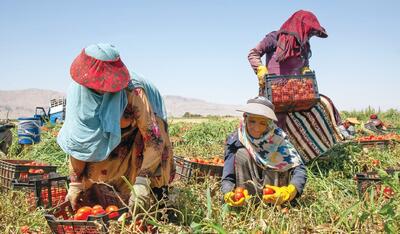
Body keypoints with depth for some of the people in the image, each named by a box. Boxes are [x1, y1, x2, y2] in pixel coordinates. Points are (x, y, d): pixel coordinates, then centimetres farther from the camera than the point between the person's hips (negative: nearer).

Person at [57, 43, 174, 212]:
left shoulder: (132, 91, -41)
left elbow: (154, 137, -42)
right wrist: (75, 183, -24)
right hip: (107, 134, 4)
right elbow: (76, 141, -22)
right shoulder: (78, 92, -29)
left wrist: (142, 183, -48)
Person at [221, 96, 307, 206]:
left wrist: (288, 192, -47)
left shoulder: (278, 138, -19)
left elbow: (299, 169, -27)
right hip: (247, 190, 1)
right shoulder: (235, 140, -17)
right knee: (241, 154, -23)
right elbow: (227, 178, -21)